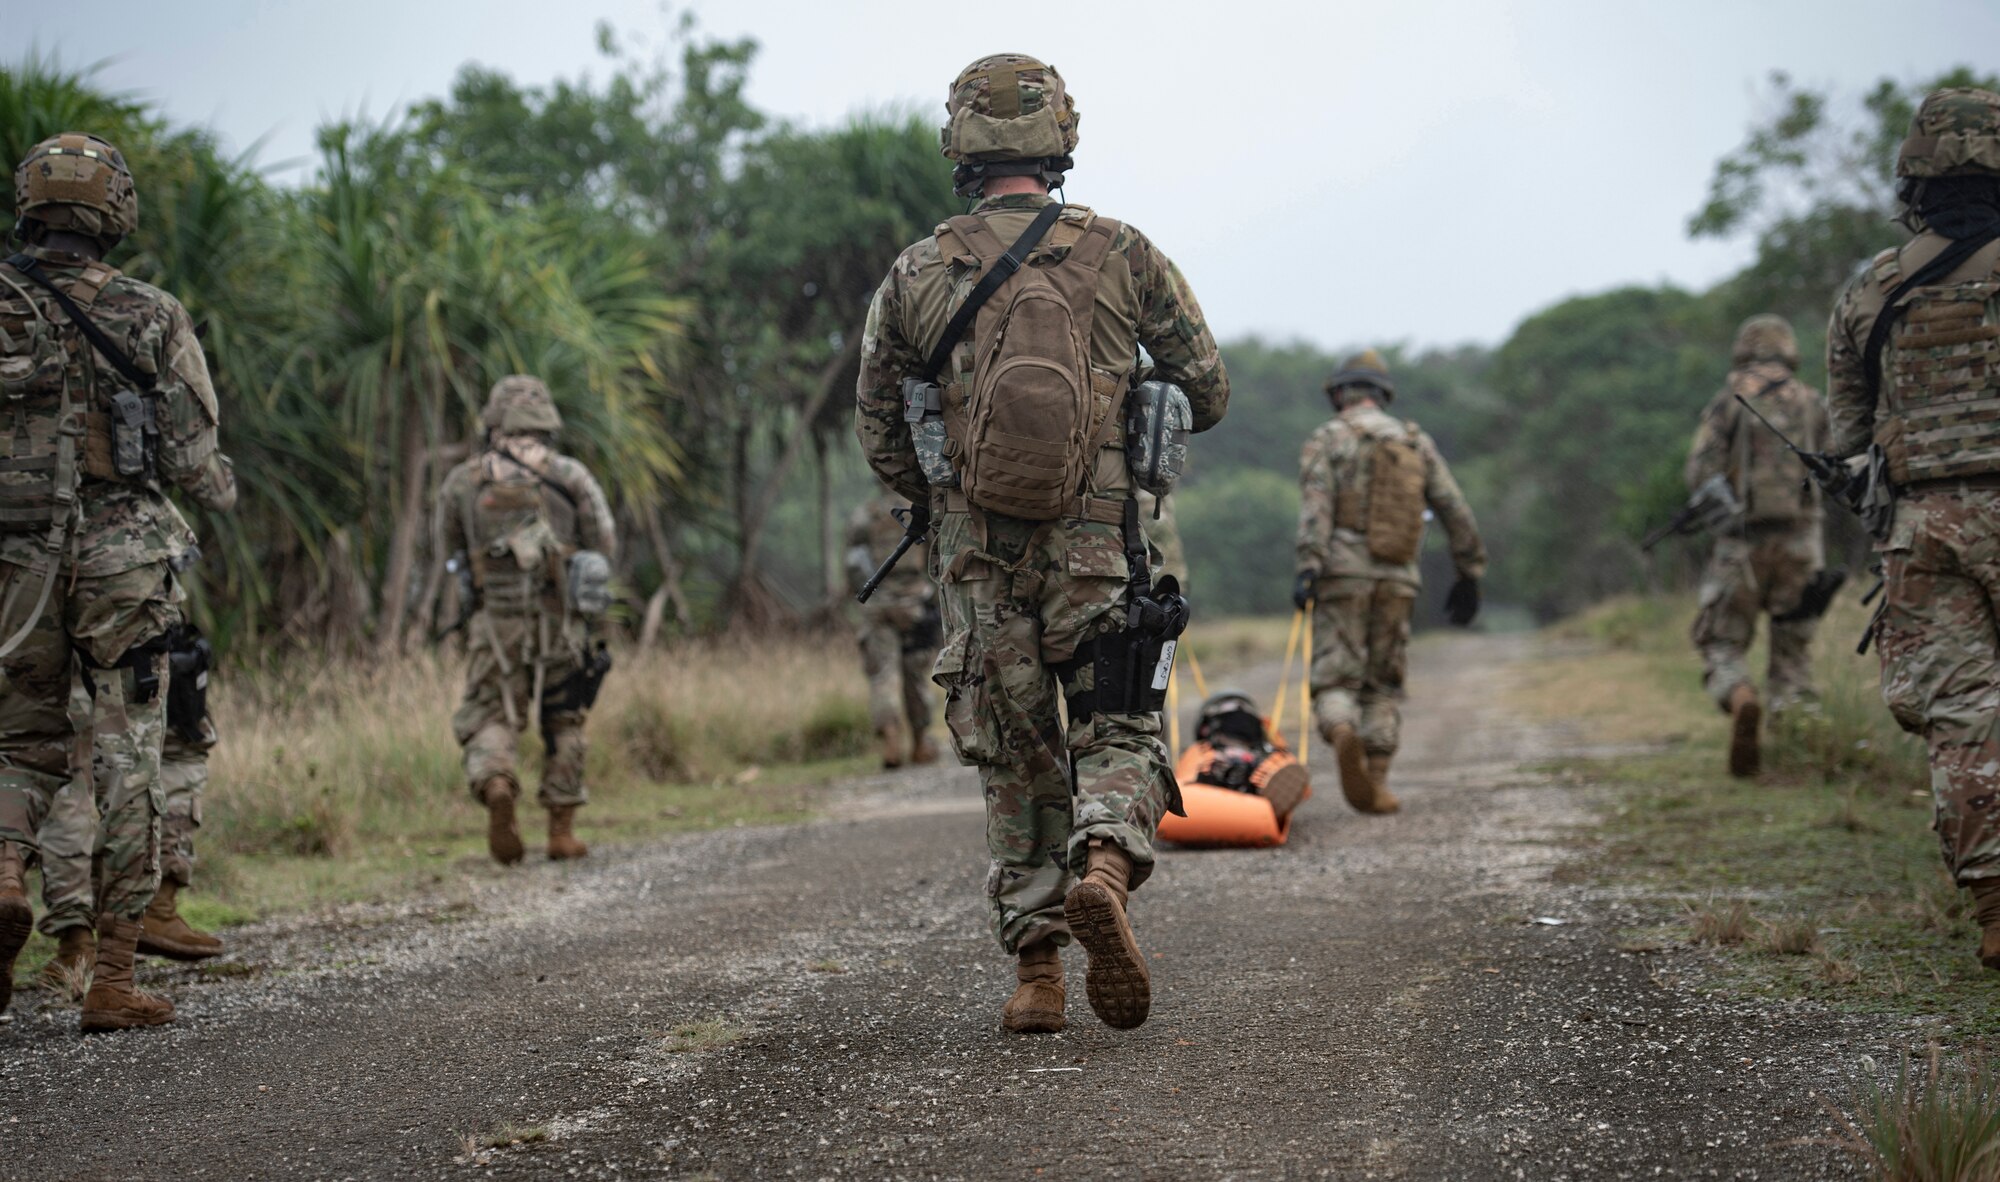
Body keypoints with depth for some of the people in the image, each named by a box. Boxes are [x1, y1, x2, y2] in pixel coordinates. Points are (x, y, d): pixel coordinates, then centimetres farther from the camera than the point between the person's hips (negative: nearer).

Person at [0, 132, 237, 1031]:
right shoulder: (153, 317, -3)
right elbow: (190, 459, -4)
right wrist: (223, 487, 17)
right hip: (124, 561, -2)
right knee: (129, 756, 4)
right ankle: (113, 979, 3)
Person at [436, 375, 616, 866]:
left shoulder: (461, 481, 3)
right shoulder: (570, 475, 0)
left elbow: (448, 549, 12)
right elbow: (604, 544, 1)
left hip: (494, 621, 0)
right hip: (561, 619, 0)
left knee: (490, 719, 5)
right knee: (564, 723, 14)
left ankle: (495, 785, -26)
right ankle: (562, 830, 12)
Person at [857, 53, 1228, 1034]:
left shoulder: (916, 278, 2)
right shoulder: (1123, 255, 0)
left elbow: (879, 436, 8)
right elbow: (1207, 393, 5)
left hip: (977, 558, 2)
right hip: (1099, 547, -1)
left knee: (1016, 768, 14)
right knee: (1118, 734, 10)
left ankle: (1035, 971, 12)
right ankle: (1104, 866, -20)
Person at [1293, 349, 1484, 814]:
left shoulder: (1327, 439, 3)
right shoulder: (1416, 442, 15)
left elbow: (1316, 504, -13)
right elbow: (1455, 510, 11)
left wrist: (1308, 566, -21)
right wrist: (1470, 573, 17)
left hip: (1343, 578, -3)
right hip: (1397, 580, 3)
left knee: (1335, 683, -2)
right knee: (1383, 686, 14)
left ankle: (1344, 737, -34)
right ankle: (1375, 782, 3)